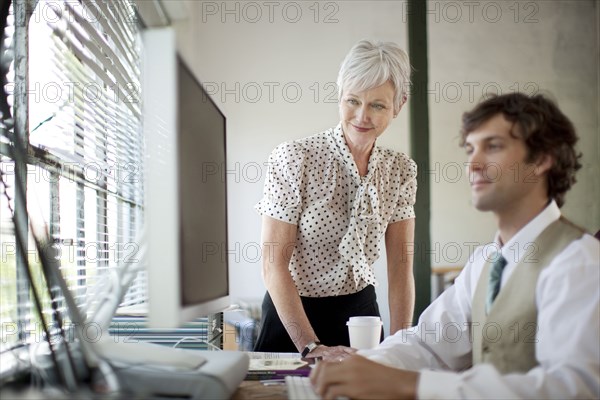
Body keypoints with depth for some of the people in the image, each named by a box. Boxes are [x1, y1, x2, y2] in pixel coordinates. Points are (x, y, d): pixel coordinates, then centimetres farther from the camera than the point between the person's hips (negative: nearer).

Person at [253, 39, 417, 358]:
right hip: (293, 314, -4)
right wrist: (311, 346, -23)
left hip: (361, 312, 4)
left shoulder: (401, 171, -3)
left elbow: (401, 265, -4)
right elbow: (274, 264, -18)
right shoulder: (294, 158, -16)